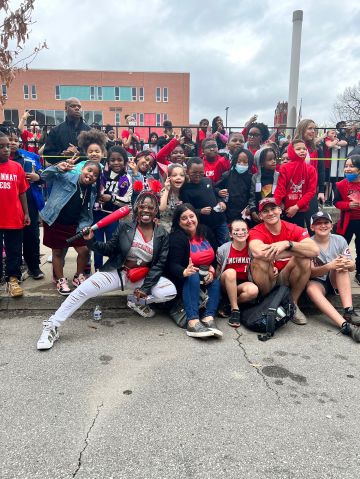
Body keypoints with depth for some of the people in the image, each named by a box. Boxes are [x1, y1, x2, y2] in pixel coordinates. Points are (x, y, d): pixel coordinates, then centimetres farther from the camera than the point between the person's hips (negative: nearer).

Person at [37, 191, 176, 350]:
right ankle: (51, 327, -6)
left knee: (170, 292, -21)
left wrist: (146, 287, -15)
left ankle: (137, 301, 6)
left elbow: (159, 264, -6)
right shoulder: (124, 227, -5)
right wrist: (91, 241, -18)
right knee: (82, 291, -19)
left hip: (144, 277, 1)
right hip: (116, 272, -1)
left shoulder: (162, 235, -4)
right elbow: (109, 249, 0)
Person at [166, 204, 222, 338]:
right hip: (183, 279, -5)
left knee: (216, 282, -24)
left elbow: (216, 256, 10)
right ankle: (193, 322, -47)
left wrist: (212, 270, -11)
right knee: (193, 277, -36)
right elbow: (172, 265, -24)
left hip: (206, 277, 5)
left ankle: (209, 318, -37)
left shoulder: (206, 232, 2)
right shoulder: (176, 237, -14)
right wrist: (184, 272, -47)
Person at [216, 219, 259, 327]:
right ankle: (235, 309, -23)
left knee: (254, 291, -32)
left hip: (243, 283, 1)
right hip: (227, 284, -1)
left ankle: (228, 305, -7)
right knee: (230, 272, -34)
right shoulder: (223, 249, -6)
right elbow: (217, 270, 3)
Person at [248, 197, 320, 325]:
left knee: (305, 259, -23)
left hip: (286, 277, 2)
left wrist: (288, 244, -36)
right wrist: (298, 249, -28)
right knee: (259, 261, -31)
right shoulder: (256, 231, -11)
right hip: (266, 280, -2)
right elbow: (257, 252, -36)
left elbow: (315, 250, -22)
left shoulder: (294, 229, -5)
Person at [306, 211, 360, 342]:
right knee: (311, 288, -36)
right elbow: (311, 272, -16)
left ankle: (349, 311, -37)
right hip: (318, 282, -2)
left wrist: (349, 264, -31)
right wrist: (329, 266, -36)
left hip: (337, 282, 2)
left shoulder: (339, 240, -3)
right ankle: (345, 325, -50)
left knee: (341, 264, -28)